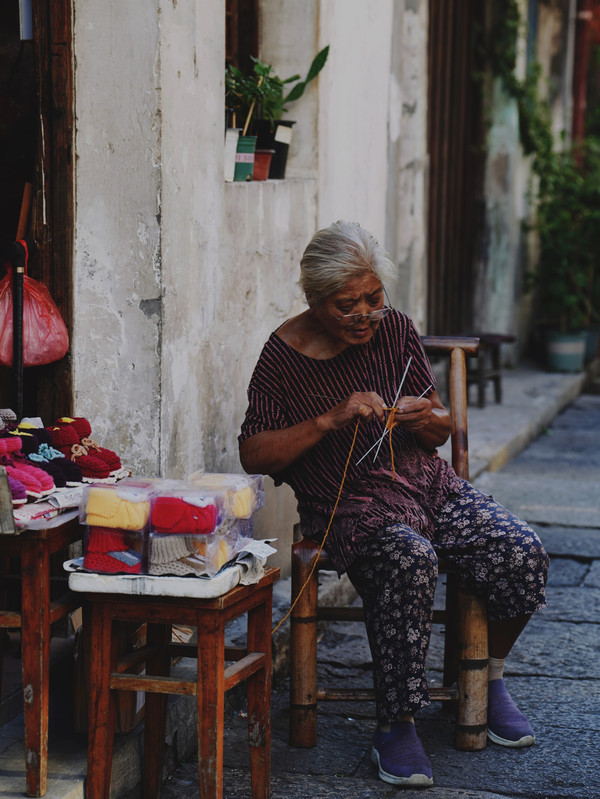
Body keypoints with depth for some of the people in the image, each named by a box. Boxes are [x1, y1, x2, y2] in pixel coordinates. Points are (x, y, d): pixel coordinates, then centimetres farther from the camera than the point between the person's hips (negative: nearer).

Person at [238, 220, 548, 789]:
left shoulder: (395, 330, 6)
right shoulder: (286, 356, -5)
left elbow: (442, 431, 14)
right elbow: (253, 454, -10)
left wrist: (427, 418, -11)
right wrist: (330, 420, -21)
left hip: (428, 483, 5)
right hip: (351, 502, -4)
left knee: (523, 553, -19)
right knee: (408, 562, -37)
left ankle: (490, 678, 9)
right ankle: (395, 727, -23)